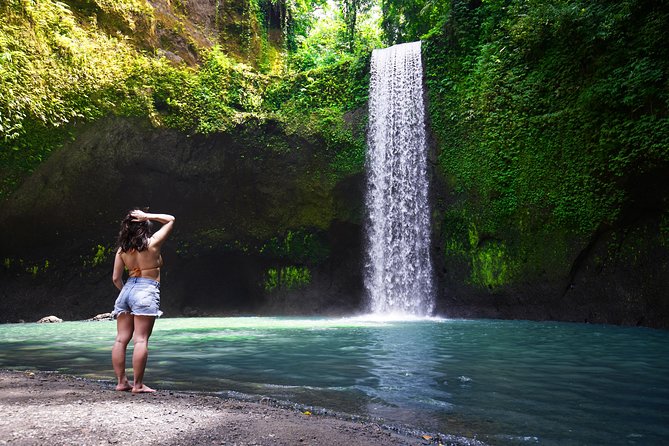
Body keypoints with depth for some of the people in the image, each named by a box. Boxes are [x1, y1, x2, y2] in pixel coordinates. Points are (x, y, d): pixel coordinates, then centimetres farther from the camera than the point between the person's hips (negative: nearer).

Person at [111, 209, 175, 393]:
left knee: (121, 339, 7)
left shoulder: (122, 249, 7)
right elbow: (170, 219, 7)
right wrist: (148, 216, 1)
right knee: (141, 340, -6)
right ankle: (138, 384, -5)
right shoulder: (152, 243, -4)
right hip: (147, 290, -5)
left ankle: (121, 381, 11)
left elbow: (116, 278, 9)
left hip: (127, 289, 5)